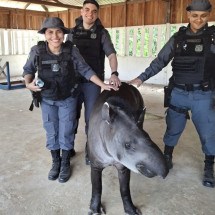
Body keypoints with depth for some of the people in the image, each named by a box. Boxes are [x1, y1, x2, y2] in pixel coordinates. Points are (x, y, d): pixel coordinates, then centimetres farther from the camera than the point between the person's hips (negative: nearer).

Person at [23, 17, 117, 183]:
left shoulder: (71, 50, -17)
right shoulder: (37, 51, -15)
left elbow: (85, 70, -12)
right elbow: (28, 70, -1)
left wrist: (103, 85, -19)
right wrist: (29, 84, -21)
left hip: (68, 99, -1)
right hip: (47, 99, 1)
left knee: (66, 132, 6)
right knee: (51, 132, 11)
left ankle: (65, 164, 27)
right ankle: (56, 162, 32)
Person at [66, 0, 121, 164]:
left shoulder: (102, 33, 1)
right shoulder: (73, 33, 7)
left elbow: (111, 54, -9)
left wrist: (114, 74, -27)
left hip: (93, 82, -2)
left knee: (91, 118, 4)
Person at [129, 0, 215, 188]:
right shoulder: (178, 37, 4)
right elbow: (160, 61, 4)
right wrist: (141, 78, -3)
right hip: (178, 93, 1)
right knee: (173, 129, 12)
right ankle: (167, 157, 35)